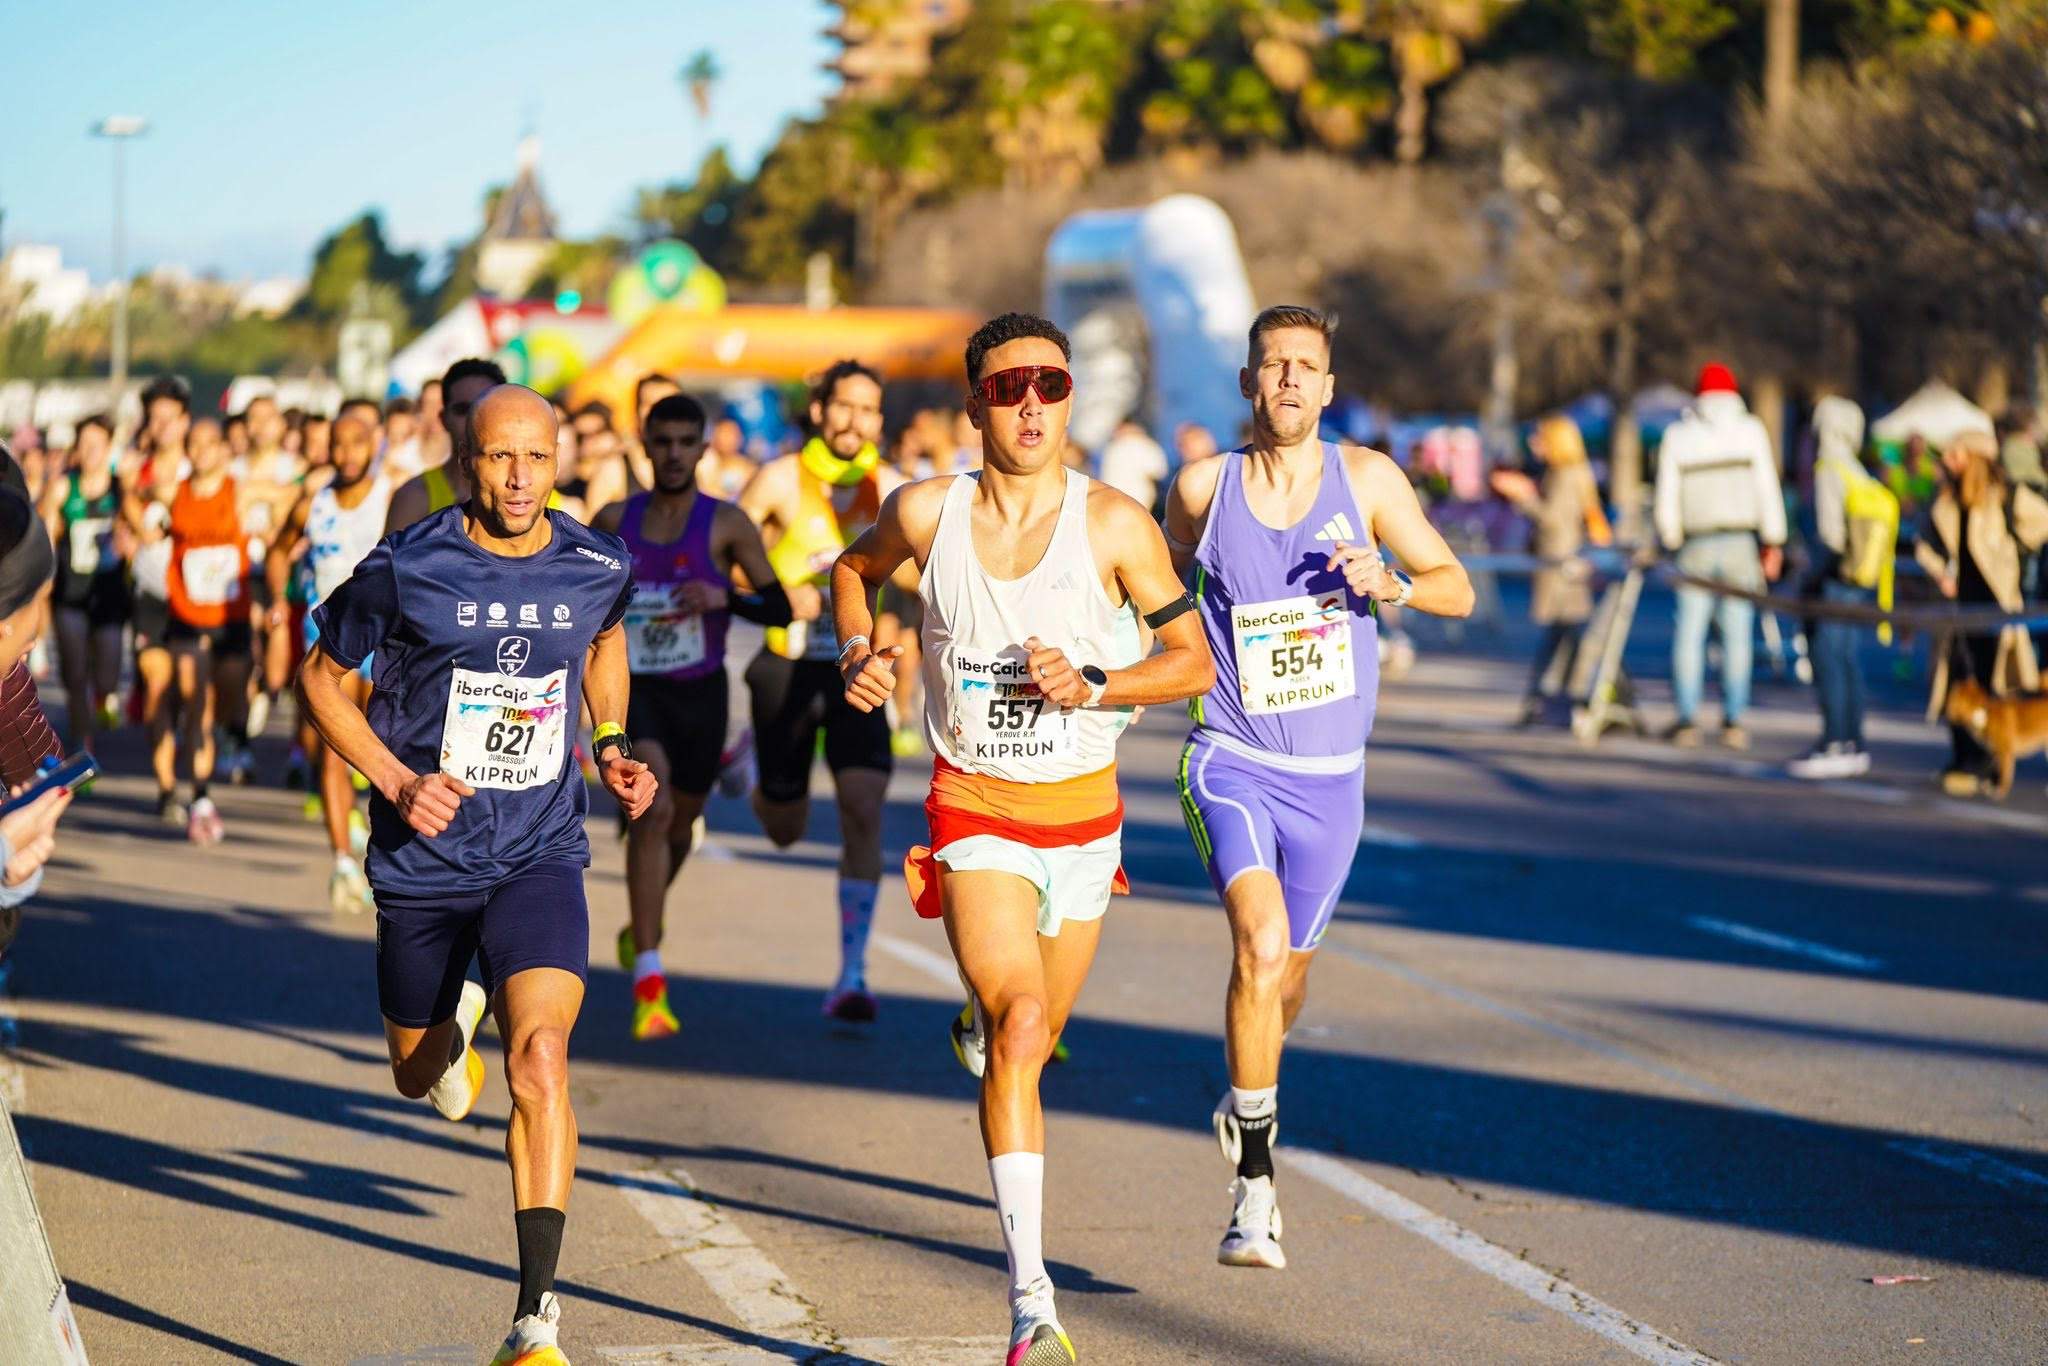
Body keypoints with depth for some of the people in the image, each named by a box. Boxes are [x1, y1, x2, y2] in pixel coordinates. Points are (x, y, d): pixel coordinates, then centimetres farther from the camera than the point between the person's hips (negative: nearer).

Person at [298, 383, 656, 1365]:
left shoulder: (598, 569, -4)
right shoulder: (404, 571, -13)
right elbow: (321, 676, 0)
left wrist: (612, 748, 7)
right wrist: (396, 780, -13)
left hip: (541, 856, 0)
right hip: (424, 857, 0)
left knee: (541, 1053, -22)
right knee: (417, 1076, 17)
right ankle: (455, 1029, 59)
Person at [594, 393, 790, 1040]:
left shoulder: (726, 524, -6)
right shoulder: (615, 521, 0)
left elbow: (779, 607, -8)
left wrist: (722, 598, -23)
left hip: (701, 694, 1)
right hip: (635, 689, -1)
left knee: (678, 825, 17)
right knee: (652, 807, -23)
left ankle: (641, 930, 51)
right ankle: (648, 983, -28)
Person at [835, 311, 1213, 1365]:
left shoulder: (1115, 524, -9)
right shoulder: (926, 514, -6)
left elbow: (1195, 658, -2)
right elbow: (854, 569, 17)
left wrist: (1092, 685, -17)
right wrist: (858, 652, 0)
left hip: (1081, 812, 2)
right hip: (974, 810, -2)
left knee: (1035, 1039, 15)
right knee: (1018, 1026, -21)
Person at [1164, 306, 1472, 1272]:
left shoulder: (1366, 479, -3)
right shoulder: (1204, 488, -3)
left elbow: (1458, 590, 3)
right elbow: (1167, 584, 18)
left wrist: (1391, 583, -16)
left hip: (1328, 776, 3)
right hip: (1231, 760, -2)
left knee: (1286, 975, 17)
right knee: (1260, 944, -25)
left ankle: (1244, 1103, 50)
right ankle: (1254, 1187, -20)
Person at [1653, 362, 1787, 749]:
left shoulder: (1678, 435, 5)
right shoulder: (1750, 430, 2)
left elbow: (1667, 496, 4)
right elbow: (1767, 489, -2)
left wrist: (1671, 541, 14)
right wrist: (1774, 543, 2)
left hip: (1697, 544, 0)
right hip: (1741, 543, 0)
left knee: (1689, 634, 3)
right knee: (1737, 634, 1)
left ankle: (1687, 718, -2)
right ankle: (1733, 720, -1)